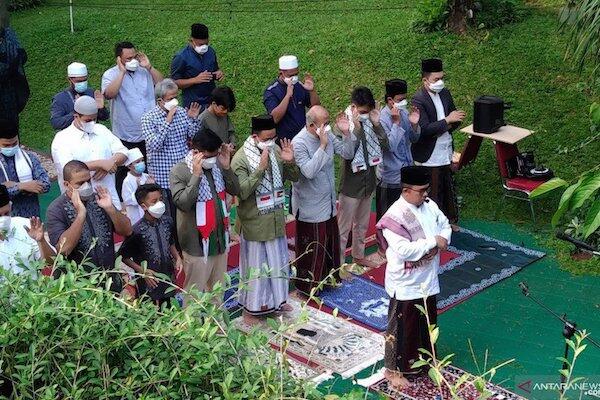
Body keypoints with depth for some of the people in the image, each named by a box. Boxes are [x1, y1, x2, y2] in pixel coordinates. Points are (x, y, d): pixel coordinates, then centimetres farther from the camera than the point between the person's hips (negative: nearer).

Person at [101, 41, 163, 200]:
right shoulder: (111, 74, -7)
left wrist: (149, 66, -9)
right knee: (124, 172, 7)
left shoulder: (144, 71, 5)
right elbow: (109, 94, -26)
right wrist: (122, 71, -23)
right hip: (125, 136, -4)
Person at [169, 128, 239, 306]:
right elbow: (183, 203, -26)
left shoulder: (216, 164, 2)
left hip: (220, 238, 6)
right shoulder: (179, 171, -15)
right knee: (194, 291, 4)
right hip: (198, 243, -6)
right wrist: (196, 175, -28)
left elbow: (235, 190, 3)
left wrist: (227, 167, -10)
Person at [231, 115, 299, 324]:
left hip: (276, 219, 6)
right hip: (254, 222, -6)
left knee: (277, 260, 20)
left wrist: (290, 162, -15)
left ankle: (276, 300, 40)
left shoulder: (276, 150, -2)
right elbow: (242, 192, -28)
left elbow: (294, 178, 6)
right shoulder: (241, 159, -19)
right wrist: (260, 168, -32)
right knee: (255, 264, 7)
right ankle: (250, 308, 24)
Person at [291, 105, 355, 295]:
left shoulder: (328, 135, -1)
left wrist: (346, 133, -12)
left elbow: (347, 153, 3)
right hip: (310, 207, -8)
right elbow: (309, 171, -32)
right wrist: (322, 145, -33)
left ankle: (328, 277, 40)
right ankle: (307, 286, 22)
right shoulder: (299, 143, -23)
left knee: (330, 241, 21)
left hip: (328, 204, 8)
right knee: (311, 248, 5)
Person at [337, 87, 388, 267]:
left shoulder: (369, 121, -1)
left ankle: (358, 255, 38)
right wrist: (356, 127, -30)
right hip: (351, 184, -6)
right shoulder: (345, 123, -17)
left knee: (362, 224, 22)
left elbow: (384, 145, -5)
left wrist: (377, 124, -15)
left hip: (369, 181, 6)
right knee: (344, 227, 4)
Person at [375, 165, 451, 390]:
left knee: (427, 323, 23)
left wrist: (443, 241, -11)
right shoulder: (394, 217, -24)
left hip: (427, 279, 8)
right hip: (406, 284, -8)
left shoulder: (429, 206, 0)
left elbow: (445, 225, 12)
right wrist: (433, 242, -23)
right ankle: (394, 369, 22)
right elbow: (404, 250, -30)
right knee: (402, 327, 6)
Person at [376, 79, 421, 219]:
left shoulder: (404, 112, 0)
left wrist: (414, 124, -11)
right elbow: (390, 146, -28)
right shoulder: (382, 119, -20)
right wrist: (396, 123, -28)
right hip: (391, 177, -7)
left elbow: (414, 139, 8)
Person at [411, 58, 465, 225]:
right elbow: (424, 129, -25)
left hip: (446, 153, 7)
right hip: (430, 157, -7)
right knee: (435, 193, 5)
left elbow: (455, 119, 13)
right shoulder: (418, 100, -17)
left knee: (448, 188, 19)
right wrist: (447, 121, -25)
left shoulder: (445, 93, 5)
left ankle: (451, 220, 34)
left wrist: (447, 127, -8)